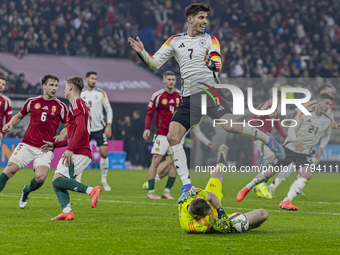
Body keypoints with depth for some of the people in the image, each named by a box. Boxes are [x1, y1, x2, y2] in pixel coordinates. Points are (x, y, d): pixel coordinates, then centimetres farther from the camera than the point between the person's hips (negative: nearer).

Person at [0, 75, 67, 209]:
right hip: (27, 145, 1)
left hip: (45, 149, -1)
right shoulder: (32, 101, 7)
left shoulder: (60, 106, 3)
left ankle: (26, 191, 16)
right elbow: (20, 116, 22)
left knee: (40, 178, -18)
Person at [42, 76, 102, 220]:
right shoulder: (81, 104, 27)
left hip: (77, 153, -10)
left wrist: (70, 149, -25)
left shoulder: (76, 103, -5)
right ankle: (67, 211, -9)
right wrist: (54, 145, 32)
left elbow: (81, 127, -20)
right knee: (57, 182, 6)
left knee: (57, 180, -18)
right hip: (84, 153, 10)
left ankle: (91, 190, -28)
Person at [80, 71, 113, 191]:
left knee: (104, 153, -7)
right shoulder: (80, 94, 3)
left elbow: (109, 109, 4)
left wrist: (109, 125, -4)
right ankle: (78, 181, 6)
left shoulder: (101, 93, 1)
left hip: (99, 128, 0)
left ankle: (104, 180, 8)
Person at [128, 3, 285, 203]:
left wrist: (211, 64, -20)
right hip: (190, 97, 3)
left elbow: (218, 64, -1)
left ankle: (267, 140, 1)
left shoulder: (210, 39, 9)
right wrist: (142, 52, -5)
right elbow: (155, 63, 11)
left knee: (230, 125, -25)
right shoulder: (175, 41, 14)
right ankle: (187, 186, -8)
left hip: (209, 90, -3)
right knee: (173, 136, -11)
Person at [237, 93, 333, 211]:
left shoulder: (328, 121, 0)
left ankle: (286, 201, -27)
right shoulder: (304, 113, -11)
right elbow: (291, 130, -9)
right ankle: (247, 188, 26)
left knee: (307, 174, -26)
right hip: (290, 148, -2)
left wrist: (320, 148, -1)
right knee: (270, 173, 2)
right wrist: (295, 141, -29)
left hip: (305, 153, 2)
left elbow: (326, 136, 17)